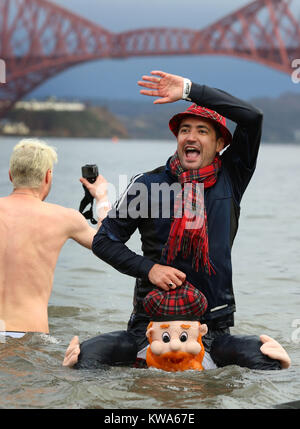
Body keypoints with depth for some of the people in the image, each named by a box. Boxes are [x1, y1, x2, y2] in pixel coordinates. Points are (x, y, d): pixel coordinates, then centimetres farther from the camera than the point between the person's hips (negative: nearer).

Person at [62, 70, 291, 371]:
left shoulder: (229, 178, 4)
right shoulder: (149, 184, 2)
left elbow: (252, 117, -9)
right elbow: (104, 240, 6)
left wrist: (189, 90, -11)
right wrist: (147, 268, -9)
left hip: (214, 321, 1)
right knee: (85, 360, -15)